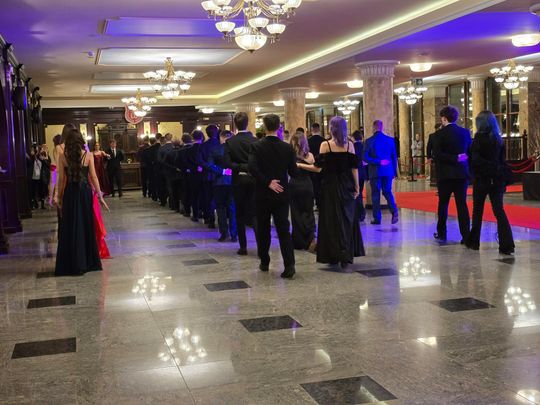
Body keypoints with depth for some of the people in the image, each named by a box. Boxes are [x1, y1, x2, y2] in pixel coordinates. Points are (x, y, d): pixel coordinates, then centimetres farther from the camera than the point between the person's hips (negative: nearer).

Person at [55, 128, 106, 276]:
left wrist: (59, 197, 8)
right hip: (85, 192, 0)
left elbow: (61, 179, -2)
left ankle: (72, 264, 9)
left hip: (70, 193, 0)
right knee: (86, 226, 11)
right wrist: (99, 195, 5)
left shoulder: (62, 156, -4)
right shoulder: (88, 156, -4)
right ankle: (88, 261, 18)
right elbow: (93, 177, -3)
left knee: (70, 227, 7)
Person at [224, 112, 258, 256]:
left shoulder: (230, 142, -5)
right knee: (254, 213, 3)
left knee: (240, 214, 10)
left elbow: (227, 163, -13)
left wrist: (239, 167, -3)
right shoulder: (255, 141, -6)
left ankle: (243, 247, 12)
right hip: (253, 179, 0)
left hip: (238, 179, 0)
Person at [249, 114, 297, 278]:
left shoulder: (257, 146, -8)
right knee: (283, 229, 1)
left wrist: (268, 182, -14)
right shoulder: (287, 148, -4)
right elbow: (293, 172, -1)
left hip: (262, 195, -1)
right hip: (282, 195, 1)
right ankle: (289, 265, -11)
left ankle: (264, 262, 23)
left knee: (263, 229, 13)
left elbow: (252, 168, -22)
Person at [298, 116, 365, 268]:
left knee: (332, 220, 5)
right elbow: (354, 167, 1)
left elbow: (318, 168, -11)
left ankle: (334, 255, 5)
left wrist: (299, 165, -1)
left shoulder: (326, 145, -8)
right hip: (347, 186, 3)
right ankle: (347, 256, 11)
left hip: (331, 186, -3)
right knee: (347, 218, 11)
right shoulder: (350, 145, 1)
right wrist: (357, 187, 8)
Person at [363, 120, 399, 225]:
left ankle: (377, 218, 6)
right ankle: (394, 211, -10)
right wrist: (395, 171, 12)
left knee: (375, 194, 6)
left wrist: (377, 162, -10)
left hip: (375, 172, -3)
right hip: (388, 171, 3)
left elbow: (365, 157, -12)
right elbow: (394, 157, 6)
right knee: (387, 192, 13)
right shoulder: (390, 140, 2)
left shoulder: (369, 141, -6)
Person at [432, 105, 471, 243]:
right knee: (462, 204, 5)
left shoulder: (439, 134, -8)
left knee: (443, 204, 10)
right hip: (462, 174, 3)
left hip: (445, 174, -3)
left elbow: (437, 155, -16)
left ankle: (441, 234, 17)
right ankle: (466, 236, 1)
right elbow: (470, 152, 5)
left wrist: (454, 158, -12)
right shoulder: (465, 132, 4)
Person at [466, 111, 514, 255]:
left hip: (481, 179, -4)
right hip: (496, 180, 4)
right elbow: (502, 160, 10)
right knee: (499, 211, 1)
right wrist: (504, 180, 13)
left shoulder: (479, 137, -9)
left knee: (477, 211, 9)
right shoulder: (498, 138, 7)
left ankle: (474, 242, 19)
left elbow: (475, 159, -15)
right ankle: (507, 245, -9)